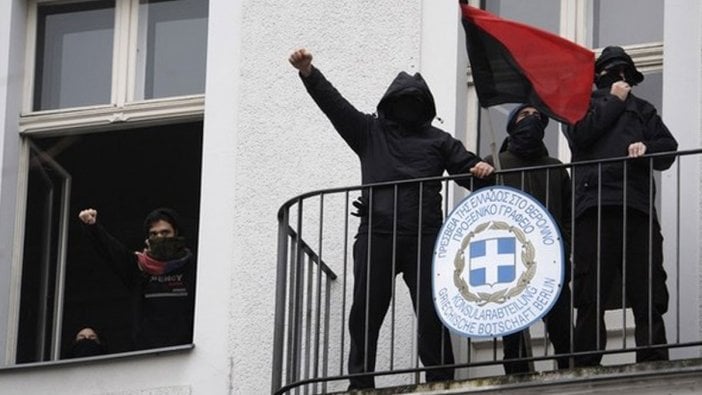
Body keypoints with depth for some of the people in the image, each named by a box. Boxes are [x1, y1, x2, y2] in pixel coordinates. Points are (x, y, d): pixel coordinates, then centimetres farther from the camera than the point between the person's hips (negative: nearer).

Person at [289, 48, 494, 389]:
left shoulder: (439, 141, 18)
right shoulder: (370, 132, 18)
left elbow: (466, 169, 13)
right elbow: (333, 103, 9)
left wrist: (481, 170, -11)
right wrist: (308, 73, -5)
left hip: (423, 236, 0)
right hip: (376, 235, 1)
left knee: (431, 311, -5)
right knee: (365, 311, -3)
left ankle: (441, 381, -4)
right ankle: (360, 383, -1)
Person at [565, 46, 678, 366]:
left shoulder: (642, 110, 29)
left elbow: (669, 148, 17)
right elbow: (580, 134, 1)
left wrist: (646, 148, -4)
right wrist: (614, 102, 7)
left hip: (638, 207, 2)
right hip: (595, 207, -2)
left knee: (648, 298, -7)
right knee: (591, 298, -6)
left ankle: (654, 367, -10)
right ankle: (585, 369, -7)